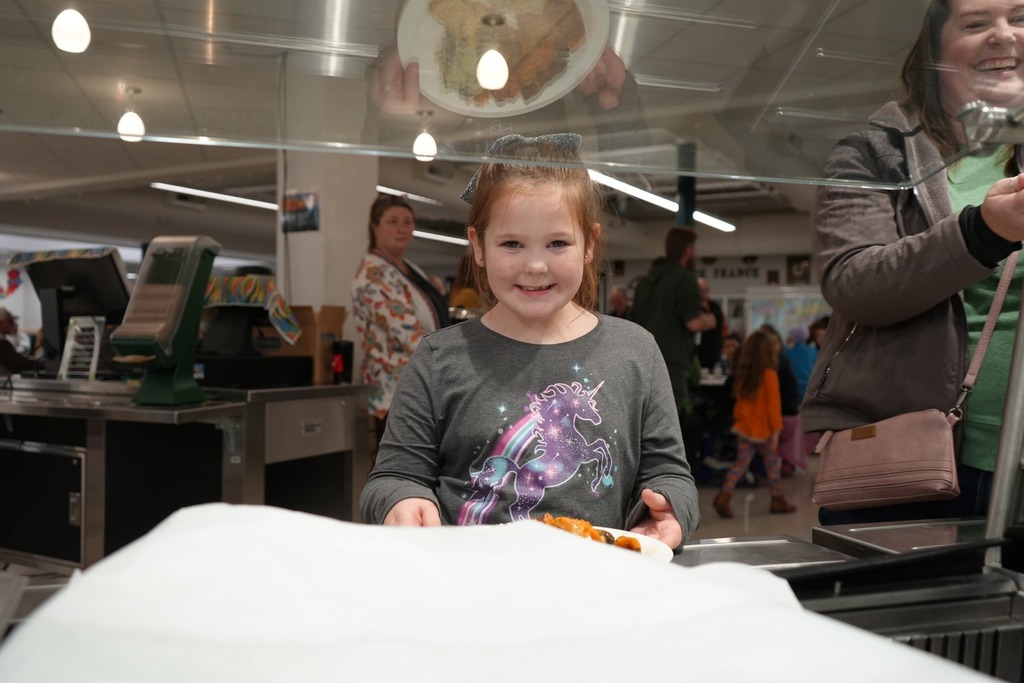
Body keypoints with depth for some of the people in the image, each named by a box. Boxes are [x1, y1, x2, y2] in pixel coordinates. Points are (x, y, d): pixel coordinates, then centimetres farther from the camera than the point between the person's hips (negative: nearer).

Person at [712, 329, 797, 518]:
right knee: (773, 463, 11)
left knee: (741, 462, 8)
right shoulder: (769, 374, -15)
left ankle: (724, 495, -6)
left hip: (744, 427, 5)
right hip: (763, 430, -5)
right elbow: (773, 405, -15)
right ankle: (778, 500, 22)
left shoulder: (743, 373, 2)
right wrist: (776, 431, -13)